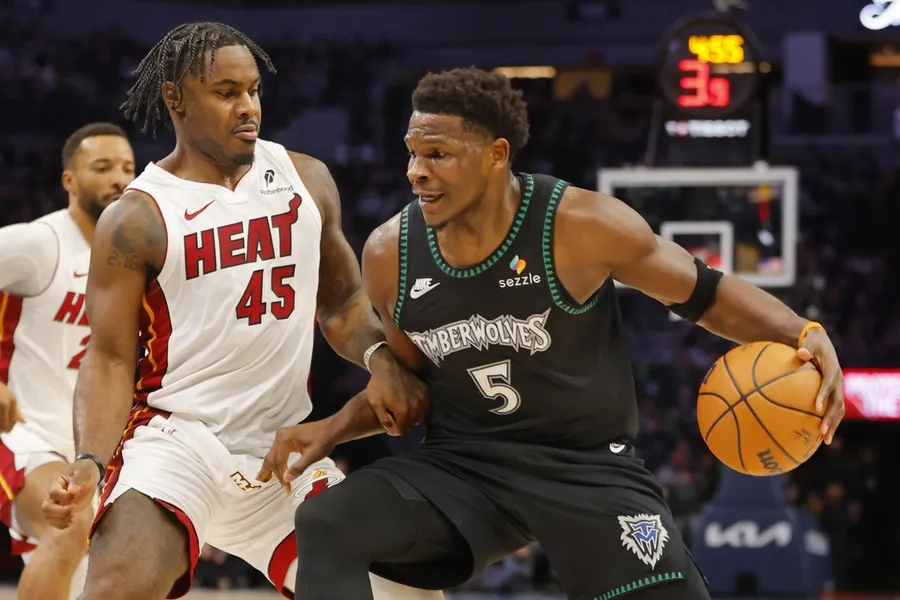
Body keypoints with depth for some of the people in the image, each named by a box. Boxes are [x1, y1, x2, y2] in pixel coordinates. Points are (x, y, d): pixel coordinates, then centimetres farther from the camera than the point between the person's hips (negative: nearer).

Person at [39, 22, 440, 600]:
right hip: (177, 436, -5)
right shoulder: (136, 219, -5)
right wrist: (91, 462, -23)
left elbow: (341, 303, 17)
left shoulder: (306, 179, 8)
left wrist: (379, 357, -5)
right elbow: (111, 358, -6)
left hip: (286, 447, 5)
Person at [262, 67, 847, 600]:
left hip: (589, 466, -3)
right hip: (460, 466, 3)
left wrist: (805, 335, -19)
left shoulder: (583, 226, -16)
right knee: (325, 527, -21)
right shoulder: (390, 254, -5)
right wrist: (333, 429, -2)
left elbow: (708, 293, -4)